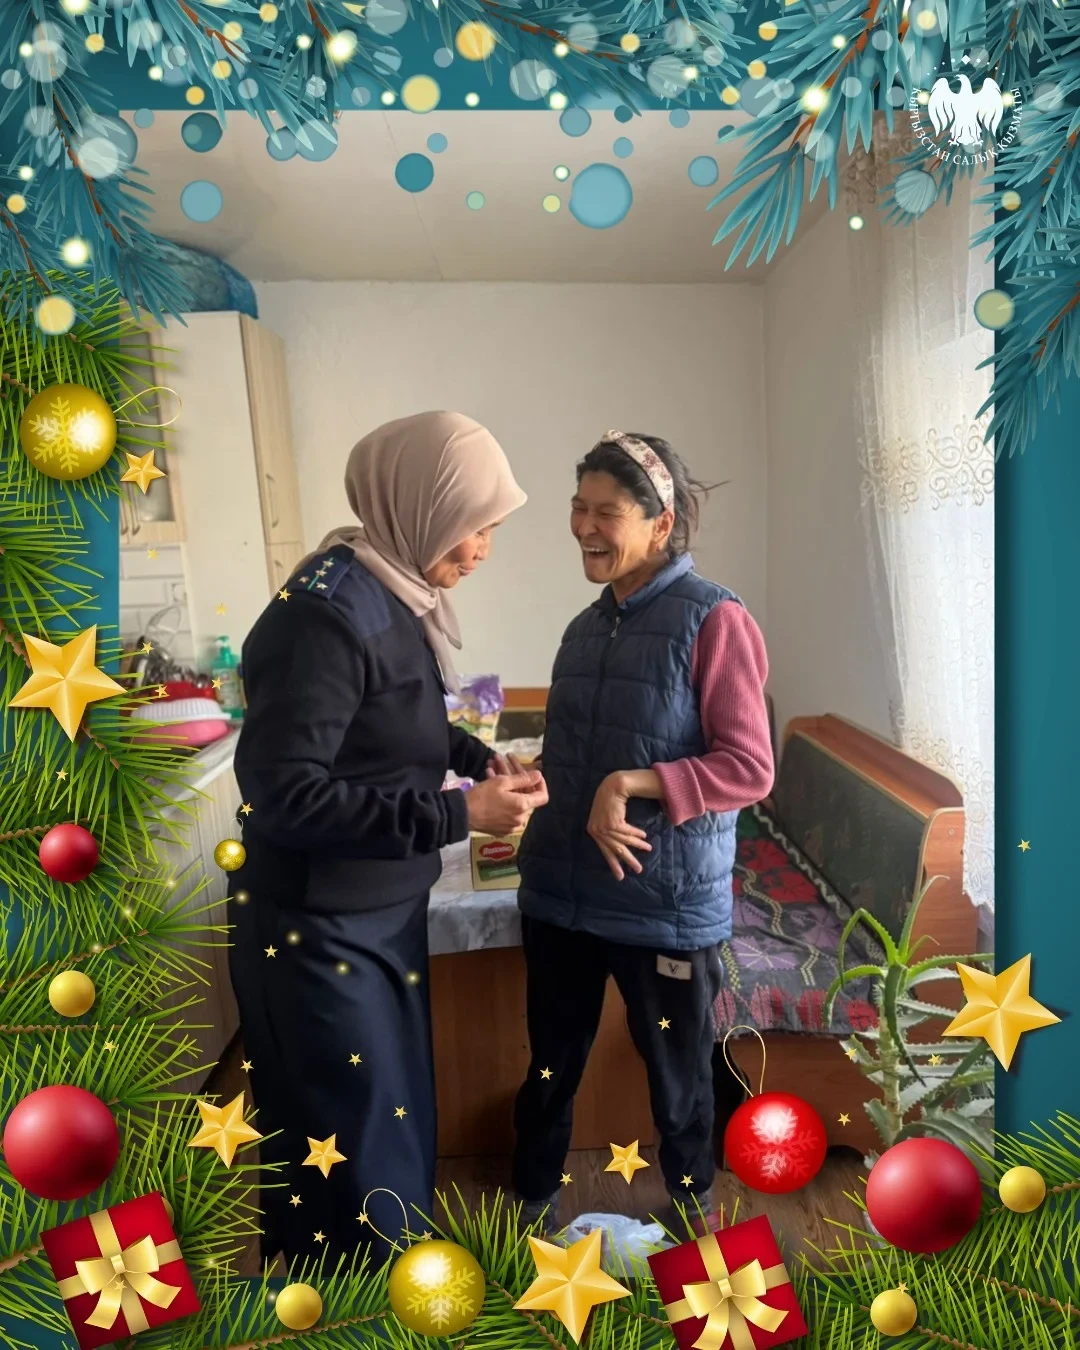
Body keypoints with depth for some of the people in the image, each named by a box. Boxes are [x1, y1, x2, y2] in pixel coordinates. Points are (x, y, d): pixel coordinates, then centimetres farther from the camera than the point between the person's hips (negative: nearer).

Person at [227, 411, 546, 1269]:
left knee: (399, 1109, 25)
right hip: (315, 927, -9)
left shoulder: (398, 597, 3)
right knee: (346, 1139, 9)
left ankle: (393, 1240, 48)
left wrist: (474, 756, 0)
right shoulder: (327, 614, -25)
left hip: (386, 908, 9)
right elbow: (283, 794, -28)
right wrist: (458, 815, -26)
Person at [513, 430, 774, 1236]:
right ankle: (533, 1200, 45)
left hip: (669, 904, -5)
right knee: (550, 1065, 21)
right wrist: (589, 816, 1)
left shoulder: (715, 621, -14)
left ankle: (693, 1198, 47)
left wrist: (632, 785, -25)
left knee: (678, 1072, 19)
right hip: (561, 893, 6)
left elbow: (750, 769, -17)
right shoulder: (587, 627, 7)